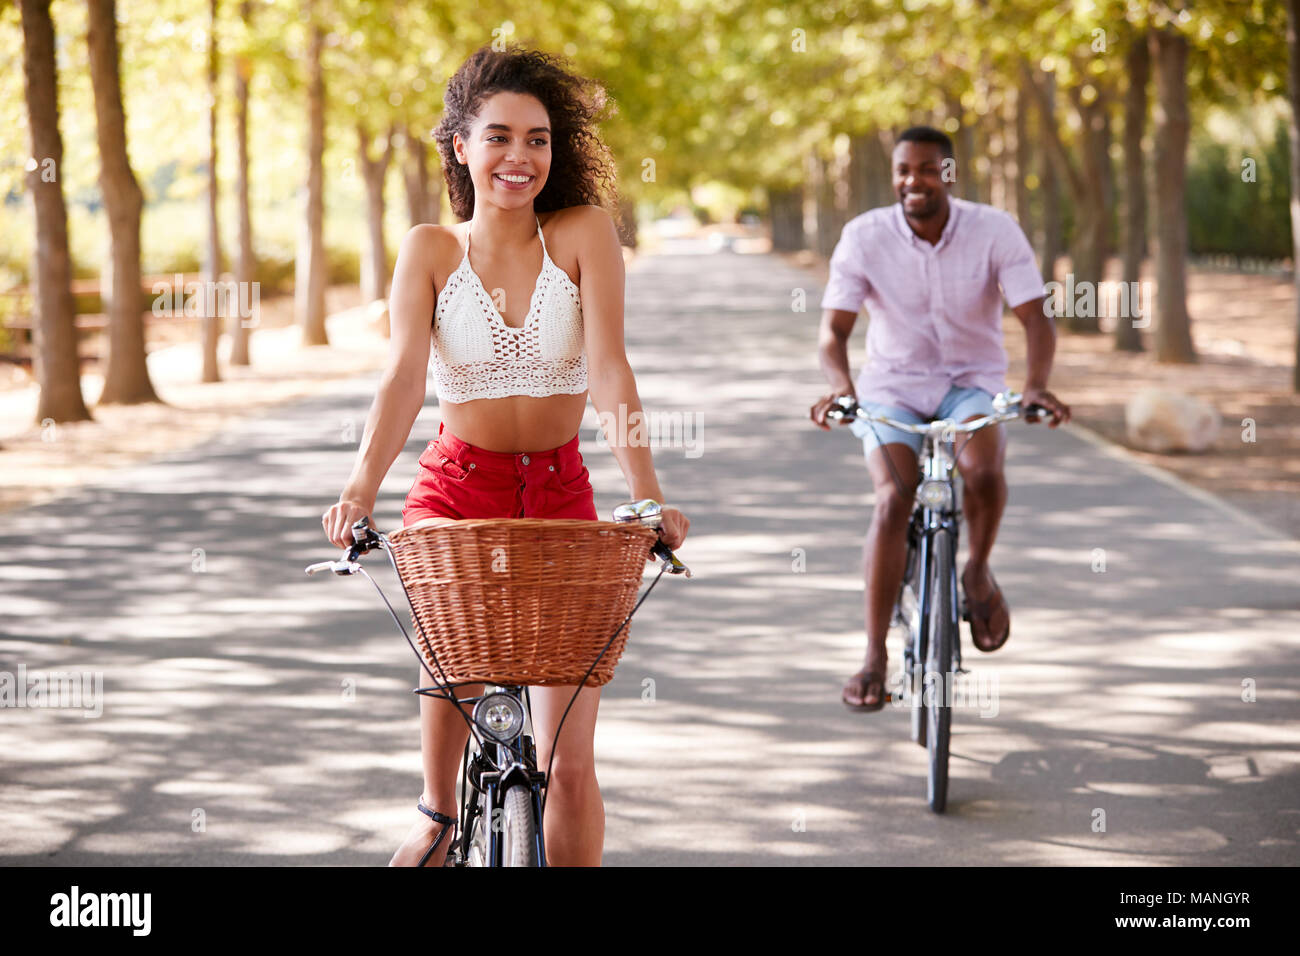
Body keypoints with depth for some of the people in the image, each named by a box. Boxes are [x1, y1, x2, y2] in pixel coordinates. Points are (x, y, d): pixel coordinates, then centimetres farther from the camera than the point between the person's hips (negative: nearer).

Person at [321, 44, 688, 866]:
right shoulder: (431, 250, -3)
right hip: (456, 489, 0)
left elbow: (609, 367, -15)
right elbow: (406, 377, -15)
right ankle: (438, 818, -11)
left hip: (560, 494, 0)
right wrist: (362, 488, -31)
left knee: (569, 763, -5)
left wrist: (646, 493, -28)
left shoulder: (583, 231, -5)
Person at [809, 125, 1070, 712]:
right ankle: (875, 657, -18)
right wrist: (840, 385, -36)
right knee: (892, 501, -24)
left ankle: (978, 572, -2)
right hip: (892, 389, 0)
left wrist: (1036, 385, -37)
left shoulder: (995, 231, -12)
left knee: (983, 471, -33)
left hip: (972, 384, 0)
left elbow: (1035, 316, -17)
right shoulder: (864, 236, -11)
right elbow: (833, 329, -14)